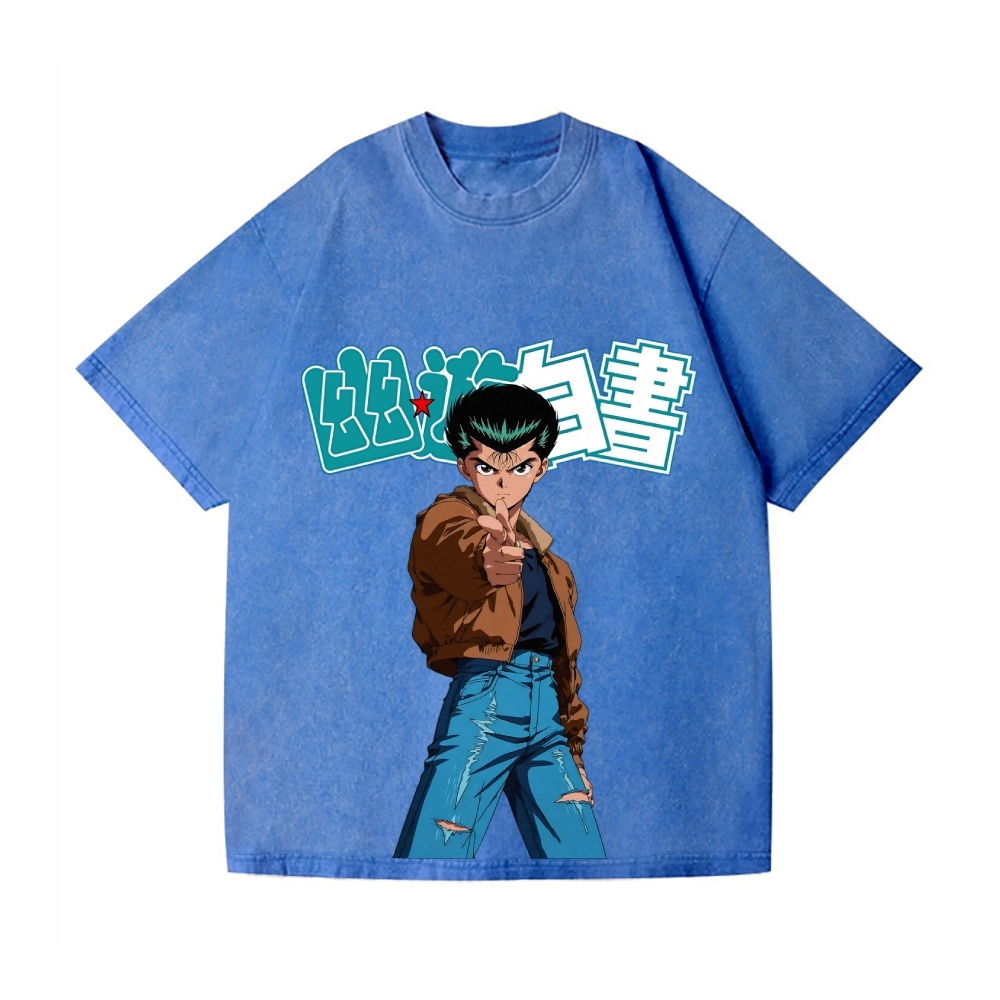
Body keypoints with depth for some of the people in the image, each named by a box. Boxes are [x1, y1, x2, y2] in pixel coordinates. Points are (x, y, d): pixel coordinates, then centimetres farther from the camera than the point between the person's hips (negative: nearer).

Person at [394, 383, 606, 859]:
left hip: (548, 710, 7)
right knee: (436, 848, -12)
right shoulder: (445, 518, 1)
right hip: (485, 695, -6)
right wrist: (486, 563, -49)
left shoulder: (542, 554, 20)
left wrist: (573, 752, 21)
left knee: (580, 848, 6)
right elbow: (460, 553, -26)